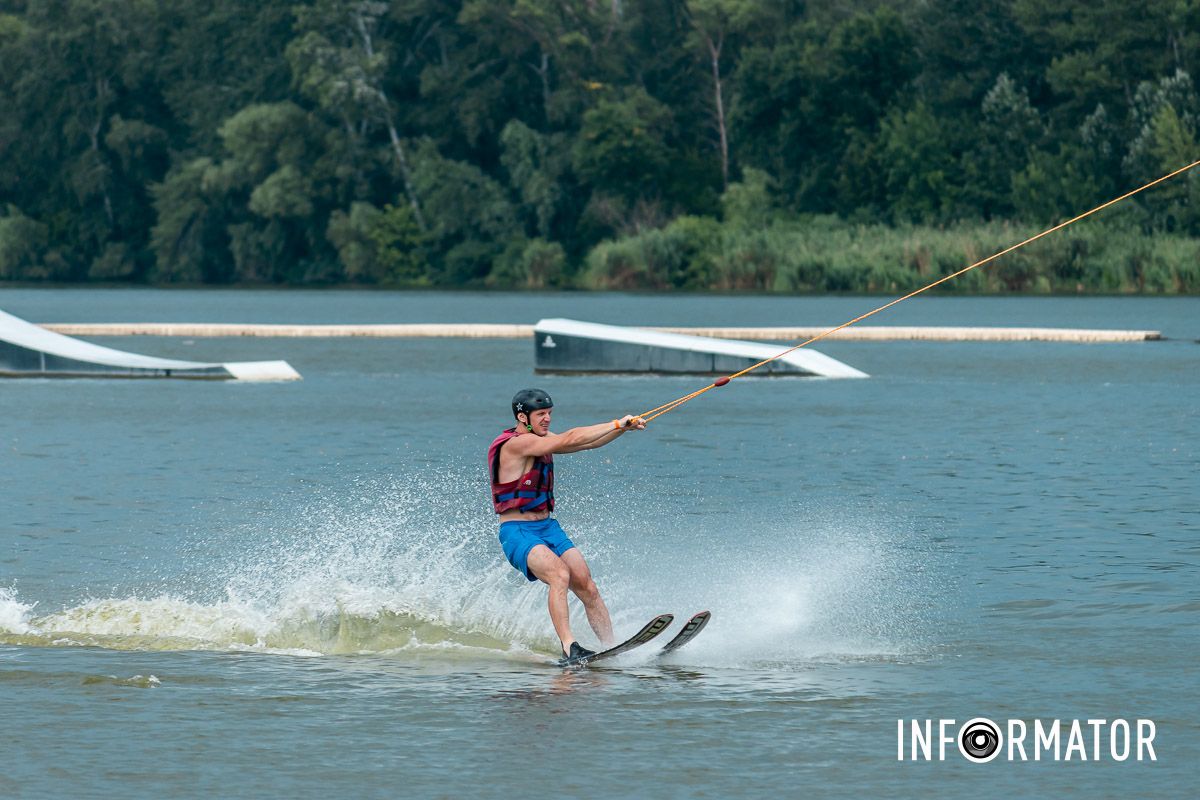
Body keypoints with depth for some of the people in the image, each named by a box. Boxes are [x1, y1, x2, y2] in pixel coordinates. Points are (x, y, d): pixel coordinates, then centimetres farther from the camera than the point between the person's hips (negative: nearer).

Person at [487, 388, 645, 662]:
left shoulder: (541, 439, 11)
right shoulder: (516, 444, -17)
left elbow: (587, 443, 8)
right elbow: (570, 440, -22)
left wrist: (625, 427, -6)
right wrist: (617, 424, -18)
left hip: (548, 527, 9)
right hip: (518, 532, -9)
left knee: (587, 586, -4)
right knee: (560, 575, -31)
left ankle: (612, 648, -6)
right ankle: (569, 647, -38)